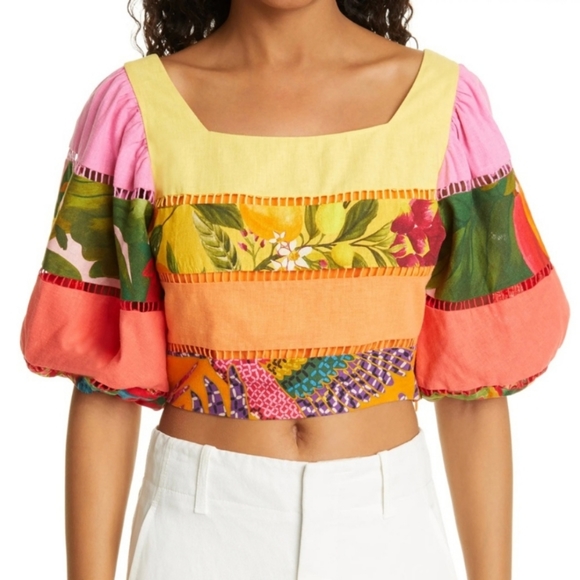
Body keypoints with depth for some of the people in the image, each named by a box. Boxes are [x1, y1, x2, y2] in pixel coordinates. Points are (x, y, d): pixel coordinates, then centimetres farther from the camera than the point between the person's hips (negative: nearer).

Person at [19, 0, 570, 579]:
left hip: (389, 521, 2)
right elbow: (105, 378, -5)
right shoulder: (136, 109, -7)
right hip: (200, 521, -1)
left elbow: (473, 377, -2)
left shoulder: (445, 102, -5)